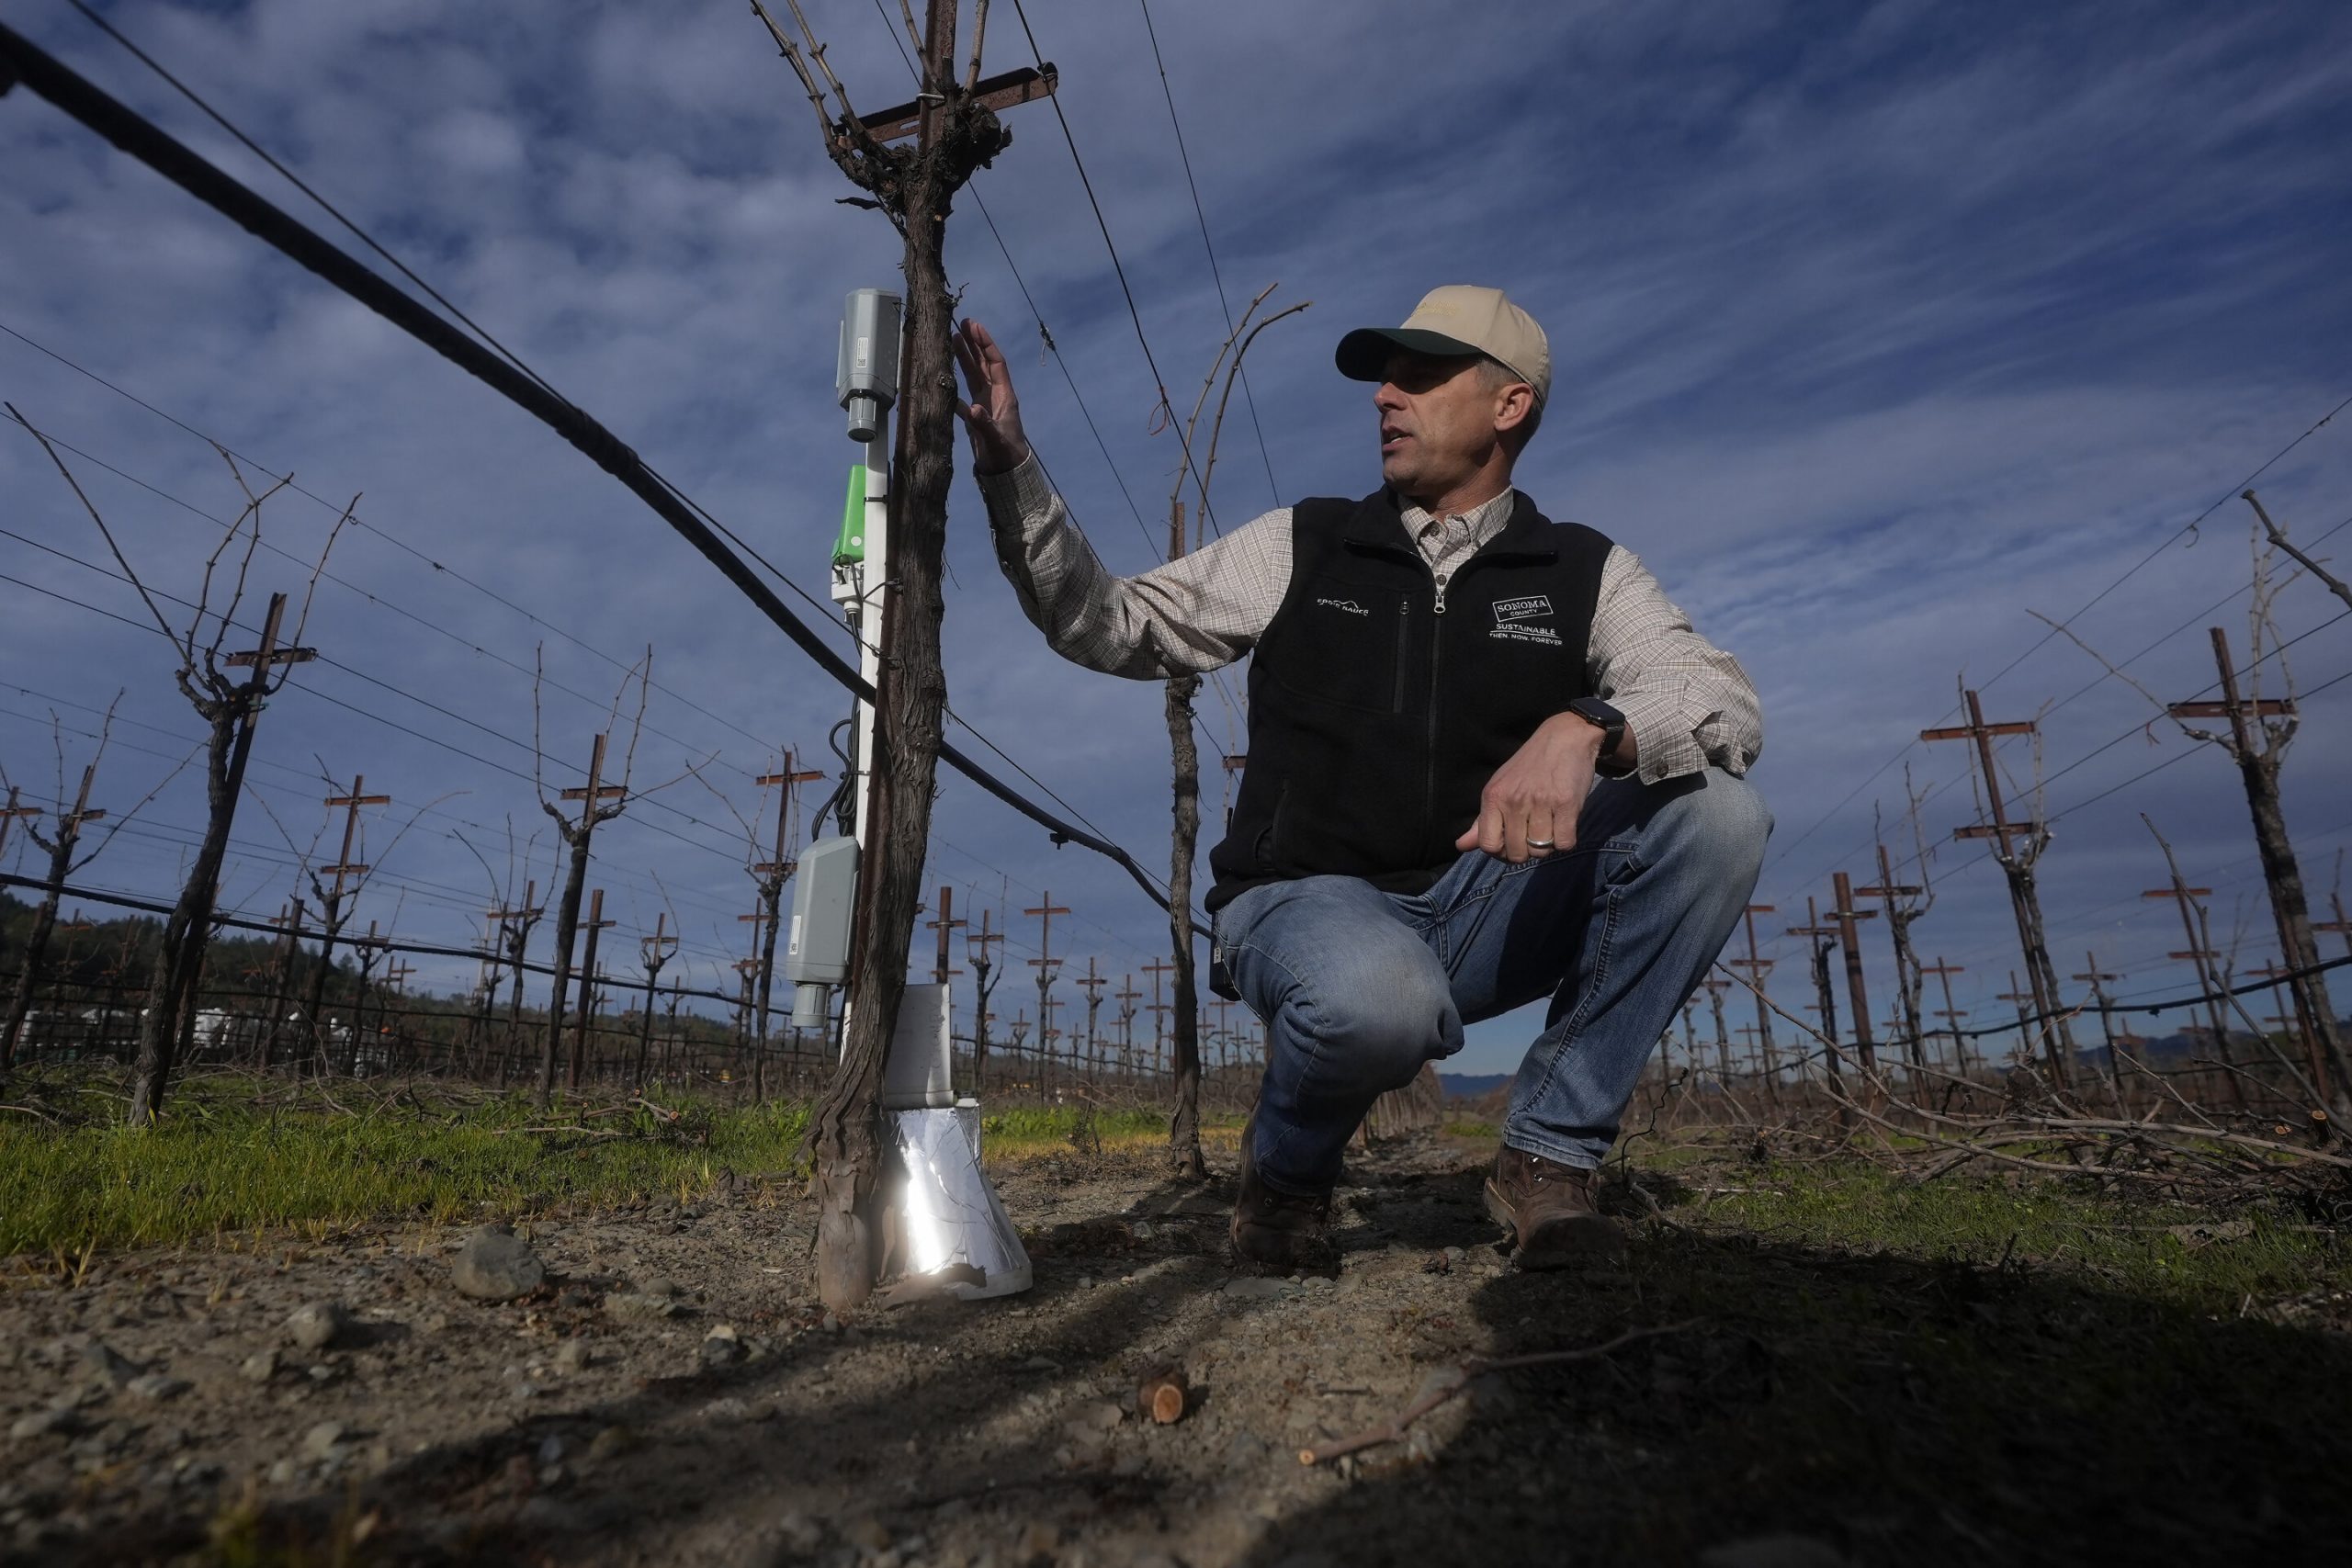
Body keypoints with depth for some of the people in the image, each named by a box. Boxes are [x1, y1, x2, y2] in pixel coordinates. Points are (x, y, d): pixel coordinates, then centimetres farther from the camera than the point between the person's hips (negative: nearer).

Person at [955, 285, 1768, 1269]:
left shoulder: (1582, 574, 6)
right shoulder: (1299, 549, 6)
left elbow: (1725, 701, -9)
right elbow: (1107, 625, 4)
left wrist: (1585, 728, -31)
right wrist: (1007, 462, -5)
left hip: (1484, 909, 3)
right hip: (1307, 902, -2)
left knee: (1714, 813, -19)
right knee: (1376, 1002, -39)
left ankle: (1547, 1156, -9)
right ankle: (1287, 1164, 0)